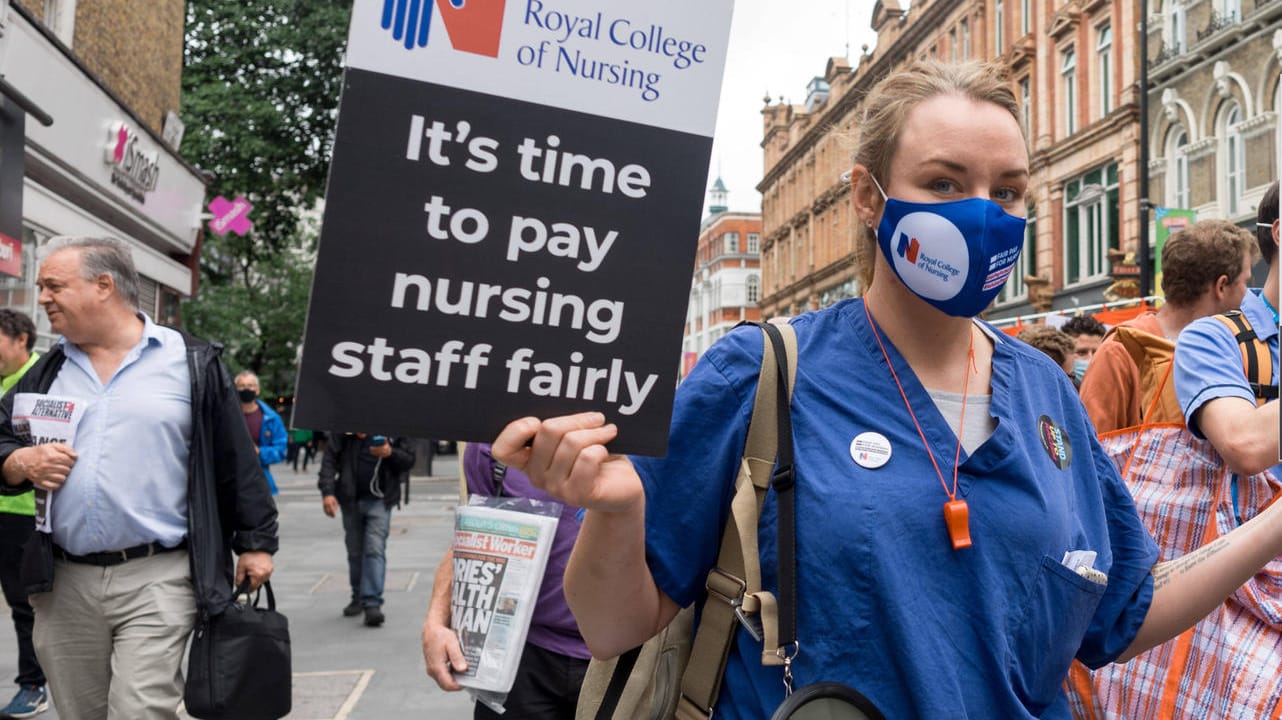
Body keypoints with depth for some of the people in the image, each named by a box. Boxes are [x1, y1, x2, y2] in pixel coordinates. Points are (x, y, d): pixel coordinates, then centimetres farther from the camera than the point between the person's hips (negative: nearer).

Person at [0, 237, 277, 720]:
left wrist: (254, 542, 0)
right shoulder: (47, 372, 12)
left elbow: (236, 461, 0)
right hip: (64, 584, 5)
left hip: (156, 579, -5)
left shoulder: (191, 363, -1)